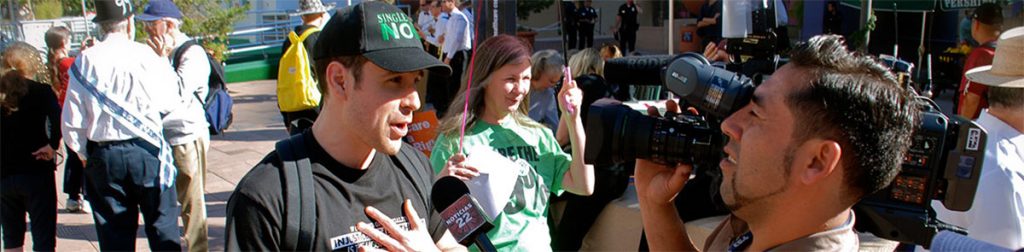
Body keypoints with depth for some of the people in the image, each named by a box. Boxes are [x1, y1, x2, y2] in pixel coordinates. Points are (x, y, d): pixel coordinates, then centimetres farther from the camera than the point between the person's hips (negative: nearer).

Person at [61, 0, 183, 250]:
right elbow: (172, 102, -1)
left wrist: (85, 154, 17)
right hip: (147, 152, -2)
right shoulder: (146, 56, -10)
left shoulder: (84, 61, -2)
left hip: (102, 157, 2)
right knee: (162, 226, 9)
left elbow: (72, 122, 0)